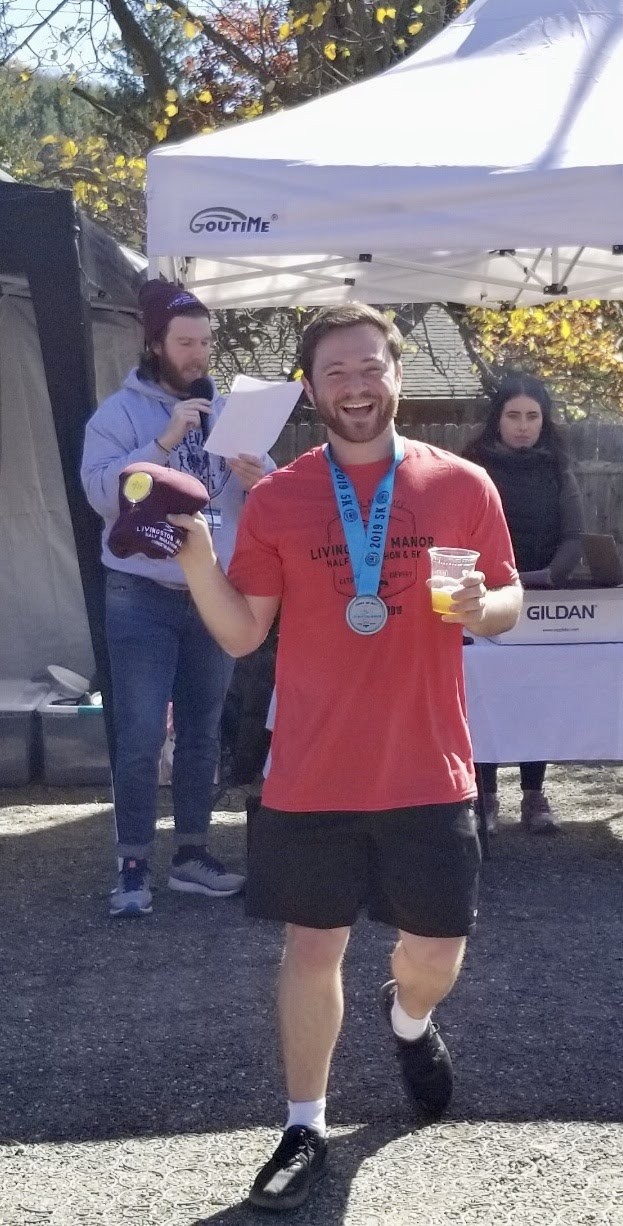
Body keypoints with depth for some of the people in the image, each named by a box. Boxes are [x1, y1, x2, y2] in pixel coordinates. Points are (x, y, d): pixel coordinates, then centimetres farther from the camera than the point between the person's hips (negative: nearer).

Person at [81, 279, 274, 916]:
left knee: (202, 732, 11)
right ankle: (133, 867, 2)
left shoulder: (228, 411, 9)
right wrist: (164, 443, -23)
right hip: (143, 596, -4)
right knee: (141, 736, -8)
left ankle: (191, 855, 22)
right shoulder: (121, 411, -4)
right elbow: (101, 491, -17)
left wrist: (257, 479, -16)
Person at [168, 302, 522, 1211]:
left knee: (438, 949, 11)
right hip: (311, 776, 0)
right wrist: (196, 556, -17)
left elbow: (509, 602, 8)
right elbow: (242, 633, -1)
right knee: (312, 946, 7)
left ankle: (409, 1020, 47)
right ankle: (305, 1129, 23)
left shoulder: (462, 486, 0)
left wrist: (481, 605, -15)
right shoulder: (276, 500, 0)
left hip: (429, 772, 1)